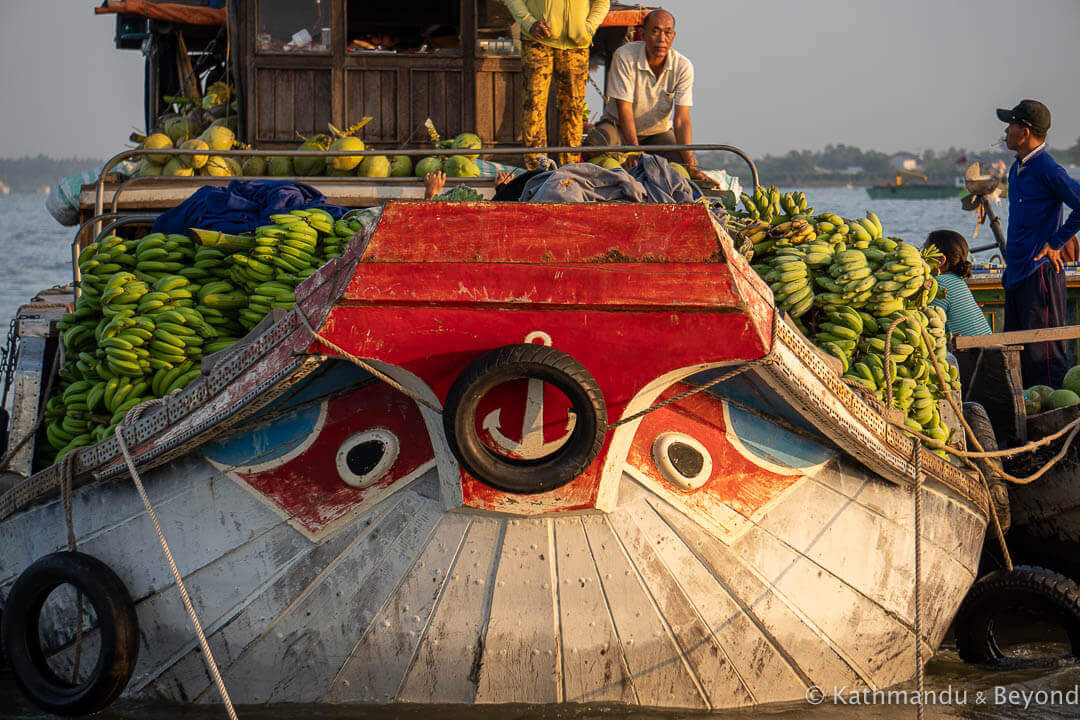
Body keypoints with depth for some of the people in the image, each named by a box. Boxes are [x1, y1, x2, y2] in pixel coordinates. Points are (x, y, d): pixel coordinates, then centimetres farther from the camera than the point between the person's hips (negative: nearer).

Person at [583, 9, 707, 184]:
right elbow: (625, 110, -22)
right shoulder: (624, 56, -21)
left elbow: (681, 120, -18)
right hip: (619, 127, -3)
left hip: (659, 131, 3)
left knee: (682, 163, -22)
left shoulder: (683, 66, -14)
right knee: (596, 143, -35)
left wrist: (691, 166, -30)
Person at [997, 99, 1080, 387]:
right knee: (1015, 351, 13)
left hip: (1040, 272, -10)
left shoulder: (1046, 169, -14)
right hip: (1017, 274, 10)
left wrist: (1056, 243, -13)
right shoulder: (1017, 168, 15)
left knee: (1042, 355, -9)